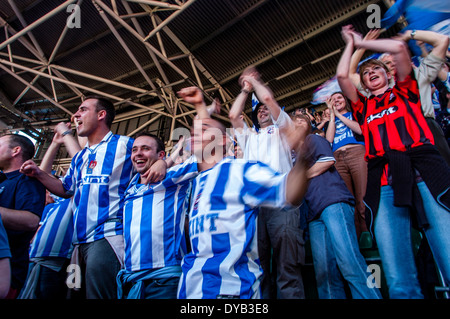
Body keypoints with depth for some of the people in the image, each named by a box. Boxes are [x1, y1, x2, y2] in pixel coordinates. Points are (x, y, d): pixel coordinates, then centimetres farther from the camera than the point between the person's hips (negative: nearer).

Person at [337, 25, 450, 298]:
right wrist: (351, 44, 32)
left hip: (425, 172, -1)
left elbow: (399, 47, 13)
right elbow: (342, 76, 17)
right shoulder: (363, 107, 27)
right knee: (399, 280, -9)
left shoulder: (404, 91, 25)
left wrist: (362, 43, 27)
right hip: (383, 182, 1)